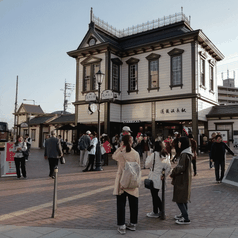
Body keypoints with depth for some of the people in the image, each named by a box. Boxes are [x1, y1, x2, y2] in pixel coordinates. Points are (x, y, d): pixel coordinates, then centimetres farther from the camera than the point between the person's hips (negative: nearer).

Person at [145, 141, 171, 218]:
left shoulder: (154, 154, -14)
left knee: (154, 195, 4)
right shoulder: (166, 155, 5)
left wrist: (148, 157, 4)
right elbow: (169, 167, 4)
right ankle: (161, 210, 22)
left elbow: (147, 165, -8)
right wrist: (164, 175, 7)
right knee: (155, 195, 18)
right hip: (159, 178, 7)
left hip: (153, 178, -7)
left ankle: (155, 213, 14)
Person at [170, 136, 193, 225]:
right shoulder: (186, 153, 8)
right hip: (184, 179, 10)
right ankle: (184, 214, 32)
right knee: (183, 198, 19)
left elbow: (181, 168, -23)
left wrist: (172, 174, -9)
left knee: (179, 199, -2)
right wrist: (174, 172, 8)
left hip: (182, 180, -10)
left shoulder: (185, 155, -23)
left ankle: (186, 219, 4)